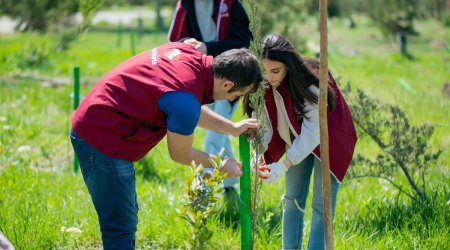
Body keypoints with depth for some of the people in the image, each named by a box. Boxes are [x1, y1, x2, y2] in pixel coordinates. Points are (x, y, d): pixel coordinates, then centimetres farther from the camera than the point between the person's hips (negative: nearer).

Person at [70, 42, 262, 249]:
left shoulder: (190, 53, -3)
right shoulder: (185, 98, -28)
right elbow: (180, 154, -8)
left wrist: (232, 128, 24)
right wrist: (220, 166, 7)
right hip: (102, 140, -10)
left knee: (128, 215, 22)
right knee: (121, 227, -5)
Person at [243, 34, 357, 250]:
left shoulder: (311, 84, -35)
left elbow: (312, 132, -34)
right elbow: (263, 125, -16)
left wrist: (284, 166, -41)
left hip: (327, 139, -5)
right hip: (297, 140, 5)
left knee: (321, 205, -8)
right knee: (292, 199, 8)